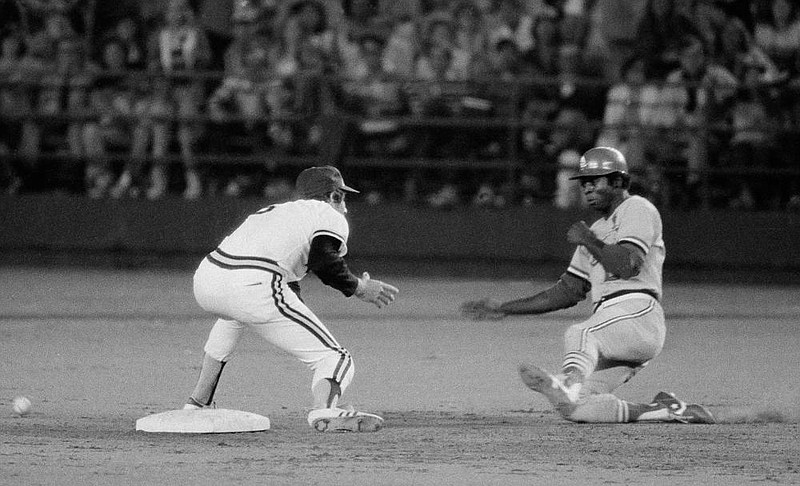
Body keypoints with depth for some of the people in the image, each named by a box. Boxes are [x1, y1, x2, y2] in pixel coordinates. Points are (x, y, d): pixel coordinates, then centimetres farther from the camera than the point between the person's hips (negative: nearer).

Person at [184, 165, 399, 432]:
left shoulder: (271, 211, 37)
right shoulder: (330, 217, 16)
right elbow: (324, 263, -4)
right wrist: (358, 287, 11)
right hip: (253, 287, -7)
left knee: (233, 316, 44)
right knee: (335, 359, -2)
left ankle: (196, 406, 43)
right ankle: (324, 410, -35)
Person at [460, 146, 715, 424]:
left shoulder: (638, 209, 3)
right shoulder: (597, 230, 30)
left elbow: (628, 266, -15)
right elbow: (568, 292, 29)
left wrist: (589, 242, -2)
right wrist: (504, 309, 24)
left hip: (638, 313, -9)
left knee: (579, 335, -35)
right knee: (572, 408, -6)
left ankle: (570, 384, -66)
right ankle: (666, 411, 1)